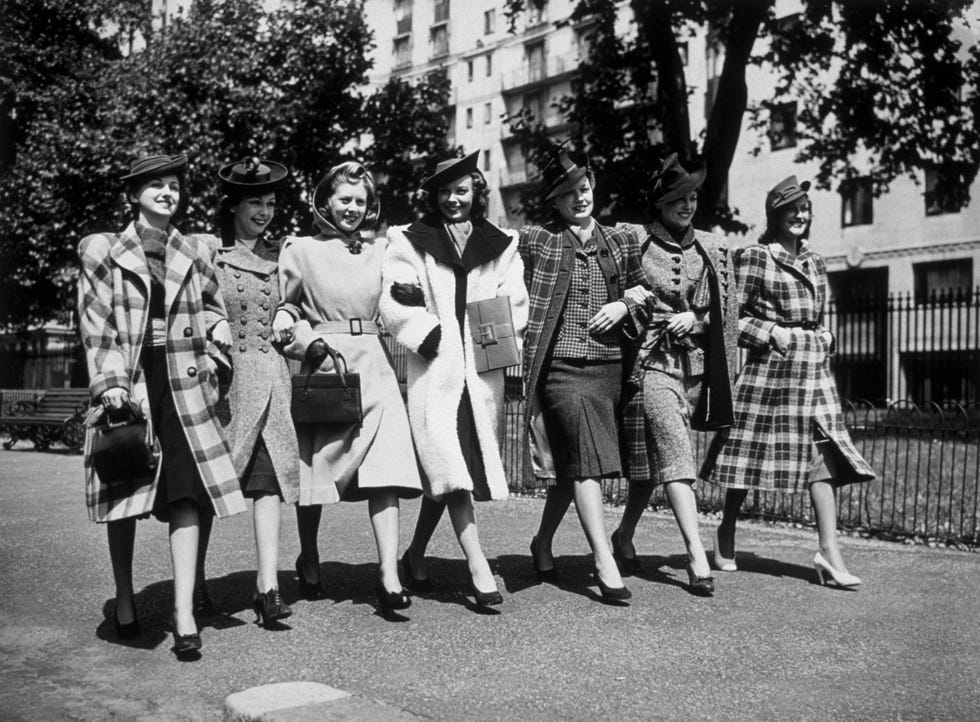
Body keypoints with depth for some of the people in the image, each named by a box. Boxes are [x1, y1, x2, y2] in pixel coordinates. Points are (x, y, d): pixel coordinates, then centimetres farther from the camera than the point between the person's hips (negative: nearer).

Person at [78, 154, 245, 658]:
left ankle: (184, 613, -8)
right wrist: (109, 383, -12)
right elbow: (96, 324, -1)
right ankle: (124, 595, 25)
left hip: (183, 389, 1)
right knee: (124, 488, 6)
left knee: (187, 494, -8)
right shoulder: (102, 251, 4)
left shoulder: (195, 253, 12)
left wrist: (215, 329, 4)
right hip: (128, 387, -1)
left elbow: (212, 309, 25)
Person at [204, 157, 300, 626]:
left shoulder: (276, 256, 15)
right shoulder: (208, 251, -1)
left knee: (268, 478, -6)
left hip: (269, 375, 4)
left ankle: (268, 586, -8)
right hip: (221, 373, -4)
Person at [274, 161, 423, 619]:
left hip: (373, 367, 2)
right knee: (314, 466, 7)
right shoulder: (301, 250, 3)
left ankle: (389, 577, -13)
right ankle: (308, 561, 29)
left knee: (385, 468, -11)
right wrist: (309, 343, -10)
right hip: (321, 367, -2)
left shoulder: (379, 251, 14)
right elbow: (282, 309, 4)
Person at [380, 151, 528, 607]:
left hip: (483, 372, 3)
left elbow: (515, 305, 10)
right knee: (450, 468, -13)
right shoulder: (410, 243, 5)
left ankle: (415, 555, 25)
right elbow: (394, 305, -4)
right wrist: (430, 337, -11)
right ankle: (478, 568, -13)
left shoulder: (500, 246, 14)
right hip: (434, 368, -3)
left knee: (443, 474, 8)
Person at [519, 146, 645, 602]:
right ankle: (604, 562, -12)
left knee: (570, 466, 12)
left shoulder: (621, 243, 12)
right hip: (562, 365, -4)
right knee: (585, 459, -15)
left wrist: (623, 305, 1)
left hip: (608, 365, 4)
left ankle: (543, 542, 32)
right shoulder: (537, 241, 1)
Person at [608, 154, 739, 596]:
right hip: (651, 360, -5)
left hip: (694, 363, 5)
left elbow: (722, 312, 15)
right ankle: (697, 555, -19)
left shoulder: (711, 249, 10)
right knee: (675, 451, -17)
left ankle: (624, 534, 30)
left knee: (653, 457, 12)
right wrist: (629, 300, -13)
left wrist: (696, 320, -3)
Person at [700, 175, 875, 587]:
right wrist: (770, 332, -13)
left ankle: (829, 551, -6)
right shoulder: (754, 257, -2)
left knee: (824, 452, -5)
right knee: (750, 452, 3)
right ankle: (726, 536, 21)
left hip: (814, 367, 6)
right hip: (770, 365, -6)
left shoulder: (814, 262, 17)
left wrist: (824, 340, 9)